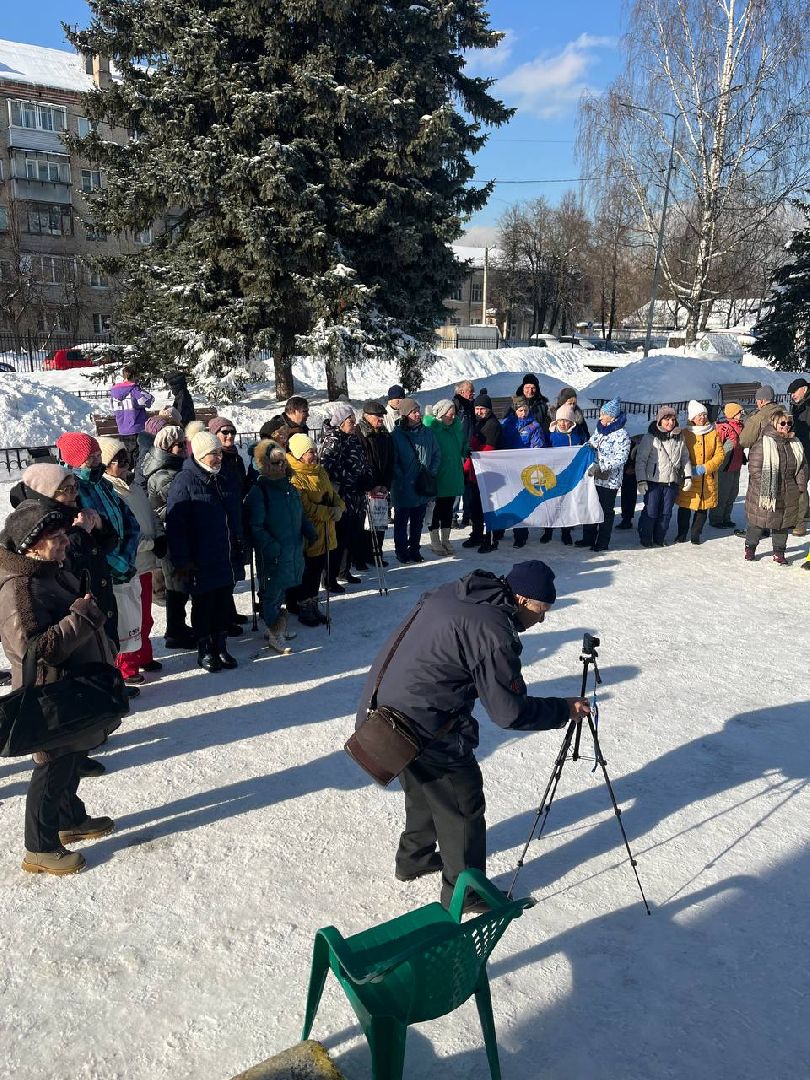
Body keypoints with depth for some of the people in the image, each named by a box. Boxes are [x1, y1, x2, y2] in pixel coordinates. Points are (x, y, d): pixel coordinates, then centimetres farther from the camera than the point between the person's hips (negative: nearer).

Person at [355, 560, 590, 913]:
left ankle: (414, 859, 48)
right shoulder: (494, 632, -22)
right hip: (421, 729, -9)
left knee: (424, 789, 29)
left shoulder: (451, 592, 4)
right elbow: (509, 712, -17)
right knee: (463, 805, 9)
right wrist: (564, 710, -3)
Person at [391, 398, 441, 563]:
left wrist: (432, 472, 0)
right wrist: (403, 479, -16)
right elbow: (393, 462, -11)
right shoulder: (397, 435, -11)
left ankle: (414, 549, 27)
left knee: (418, 521, 15)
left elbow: (437, 454, 12)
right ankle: (401, 551, 19)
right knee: (402, 521, 8)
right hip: (403, 489, -4)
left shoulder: (427, 432, 4)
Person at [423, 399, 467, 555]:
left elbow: (462, 446, 25)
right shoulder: (431, 428, -11)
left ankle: (445, 540, 24)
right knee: (436, 508, 3)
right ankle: (435, 541, 14)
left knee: (448, 509, 13)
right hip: (437, 478, -6)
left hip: (453, 477, 6)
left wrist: (466, 450, 5)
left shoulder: (456, 427, 11)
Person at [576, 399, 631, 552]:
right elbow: (590, 443, 24)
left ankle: (603, 543, 12)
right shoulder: (599, 430, 9)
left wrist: (601, 466, -27)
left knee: (606, 511, 3)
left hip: (609, 480, -7)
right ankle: (588, 538, 25)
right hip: (593, 477, 7)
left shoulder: (621, 435, -12)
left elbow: (620, 459, -20)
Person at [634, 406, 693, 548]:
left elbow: (685, 458, 17)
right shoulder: (650, 438, -5)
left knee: (666, 513, 8)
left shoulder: (679, 438, 10)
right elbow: (640, 460, -6)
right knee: (651, 512, -4)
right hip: (653, 481, -4)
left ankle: (659, 538, 21)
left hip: (672, 482, 4)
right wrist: (641, 480, -12)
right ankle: (645, 538, 12)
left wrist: (688, 476, 7)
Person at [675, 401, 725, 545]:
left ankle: (695, 534, 20)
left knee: (703, 508, 7)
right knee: (685, 507, 2)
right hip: (688, 478, -2)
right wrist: (689, 470, -13)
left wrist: (705, 468, -12)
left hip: (708, 478, 2)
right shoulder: (685, 434, -1)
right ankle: (682, 534, 17)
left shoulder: (714, 433, 3)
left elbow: (720, 454, 1)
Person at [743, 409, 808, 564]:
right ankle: (750, 548, 25)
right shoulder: (762, 445, -13)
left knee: (783, 524, 12)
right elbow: (754, 469, -15)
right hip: (764, 494, -5)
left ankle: (779, 553, 24)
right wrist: (765, 489, -17)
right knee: (757, 523, 6)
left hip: (788, 496, 5)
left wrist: (800, 486, 4)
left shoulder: (796, 445, 7)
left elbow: (802, 467, 13)